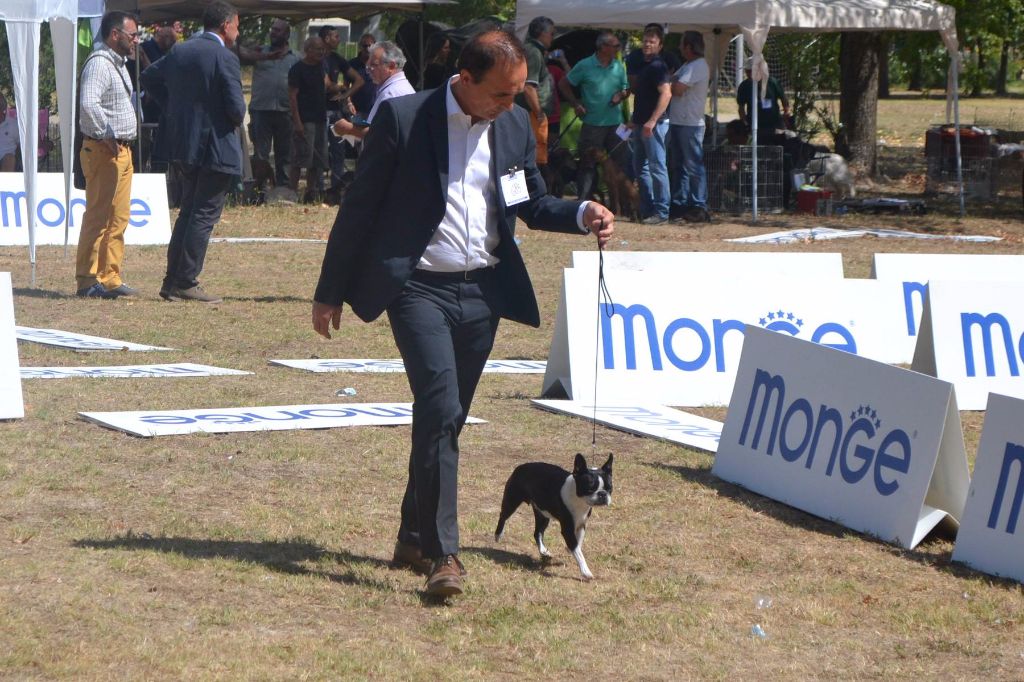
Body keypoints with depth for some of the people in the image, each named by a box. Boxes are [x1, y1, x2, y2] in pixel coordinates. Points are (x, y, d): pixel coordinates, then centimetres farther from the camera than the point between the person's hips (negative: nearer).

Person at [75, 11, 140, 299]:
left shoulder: (117, 64, 18)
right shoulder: (99, 63, -15)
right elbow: (89, 104, -29)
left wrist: (124, 142, 14)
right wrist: (106, 136, -20)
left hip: (121, 150, 10)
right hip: (103, 150, -10)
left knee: (118, 217, 11)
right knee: (98, 216, -7)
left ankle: (109, 278, 16)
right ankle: (88, 281, -4)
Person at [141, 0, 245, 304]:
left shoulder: (180, 52, 7)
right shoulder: (225, 58, -15)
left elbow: (149, 77, 16)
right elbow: (236, 108, -19)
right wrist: (236, 119, 3)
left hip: (184, 145, 7)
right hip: (216, 147, -7)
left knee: (188, 211, 17)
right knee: (204, 215, -2)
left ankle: (172, 280, 17)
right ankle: (186, 282, -3)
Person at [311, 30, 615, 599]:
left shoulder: (516, 126, 6)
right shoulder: (403, 118, -9)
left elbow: (534, 205, 17)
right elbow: (360, 206, -3)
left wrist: (583, 215, -4)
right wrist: (331, 292, 0)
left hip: (483, 292, 5)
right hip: (421, 288, -5)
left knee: (446, 419, 11)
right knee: (440, 408, -18)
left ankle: (415, 539, 24)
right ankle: (442, 551, -17)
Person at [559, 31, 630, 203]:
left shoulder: (619, 67, 7)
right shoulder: (584, 66, -4)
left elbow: (626, 89, 17)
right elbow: (564, 86, 3)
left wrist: (621, 95, -6)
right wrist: (576, 104, -7)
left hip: (615, 123, 4)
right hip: (592, 124, -4)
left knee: (622, 162, 4)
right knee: (588, 164, 2)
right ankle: (584, 200, 10)